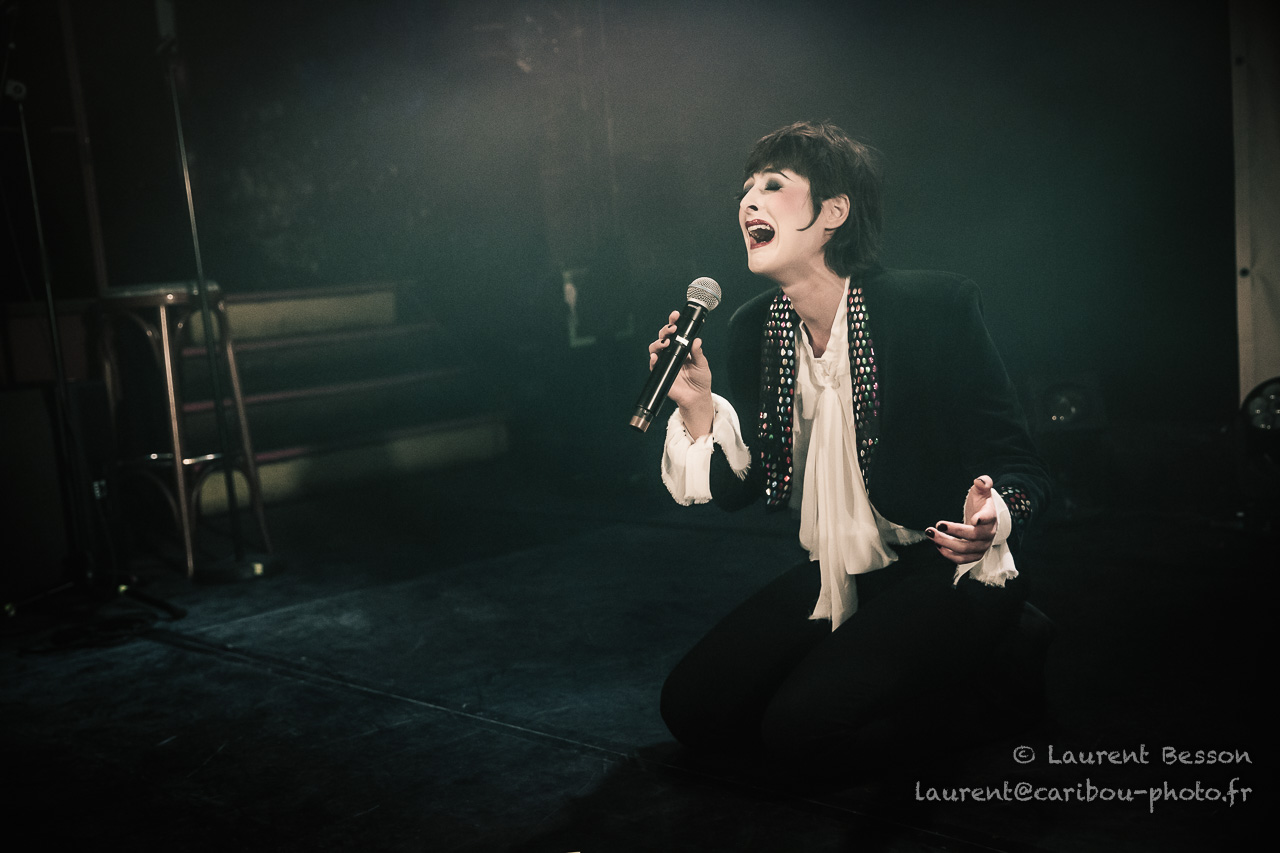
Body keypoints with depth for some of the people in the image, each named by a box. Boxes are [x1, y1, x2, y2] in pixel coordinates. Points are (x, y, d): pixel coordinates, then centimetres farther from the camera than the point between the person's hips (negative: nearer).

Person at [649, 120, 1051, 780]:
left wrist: (992, 519, -34)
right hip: (836, 577, 6)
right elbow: (742, 490, 4)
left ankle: (972, 691, 4)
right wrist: (698, 407, -12)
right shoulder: (752, 329, 0)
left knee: (803, 728, -22)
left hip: (945, 575, -6)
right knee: (692, 706, -3)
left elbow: (1019, 466, -12)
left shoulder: (935, 304, -15)